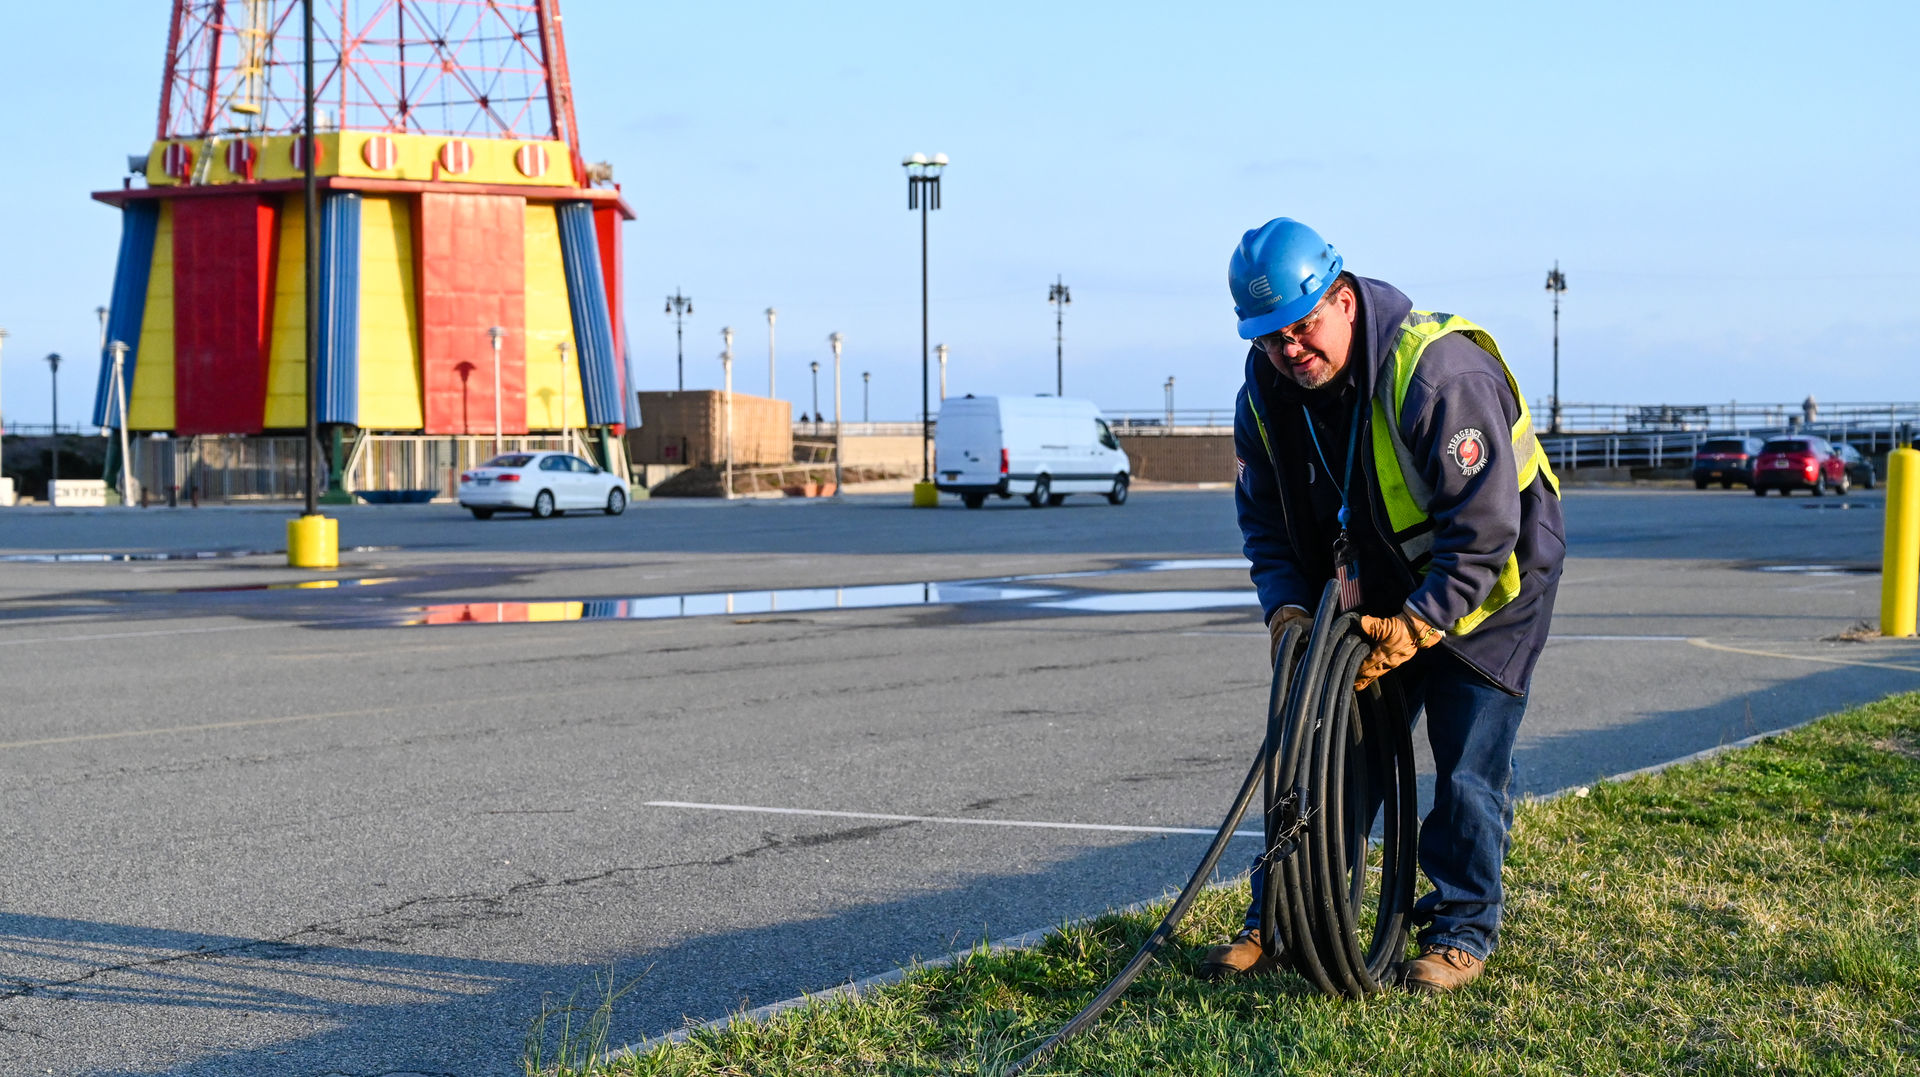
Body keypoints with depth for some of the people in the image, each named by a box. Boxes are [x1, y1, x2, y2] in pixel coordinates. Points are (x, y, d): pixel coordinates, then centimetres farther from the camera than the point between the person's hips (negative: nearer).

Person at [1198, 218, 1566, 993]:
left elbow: (1484, 527, -29)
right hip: (1372, 595, 6)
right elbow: (1265, 516, 1)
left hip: (1486, 582, -5)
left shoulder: (1441, 370, -31)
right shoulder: (1267, 393, -10)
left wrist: (1415, 627, -33)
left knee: (1468, 764, -5)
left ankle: (1461, 929, 11)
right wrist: (1286, 608, -15)